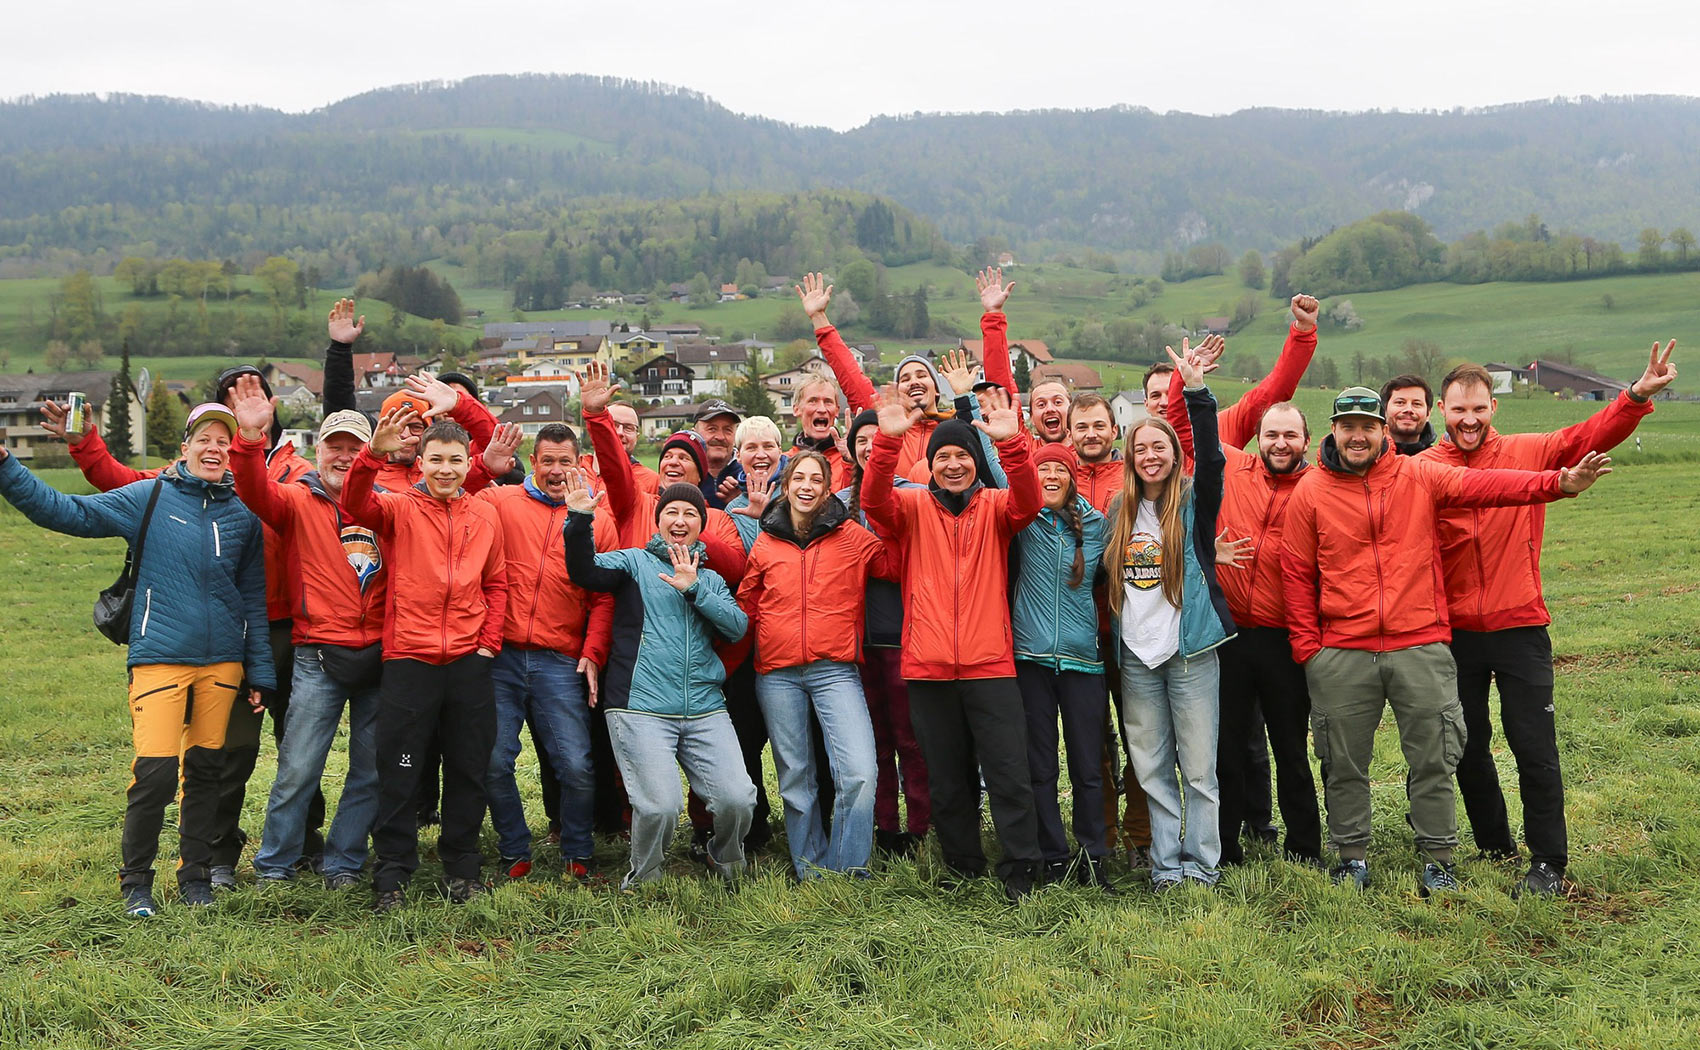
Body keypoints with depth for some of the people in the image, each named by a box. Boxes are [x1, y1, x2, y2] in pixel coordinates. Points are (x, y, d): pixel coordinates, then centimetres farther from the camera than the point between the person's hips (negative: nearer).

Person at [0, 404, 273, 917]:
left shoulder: (244, 513, 8)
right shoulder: (147, 499, 0)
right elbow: (66, 511, -2)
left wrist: (259, 672, 11)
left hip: (223, 663, 3)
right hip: (159, 658, -3)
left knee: (206, 769, 9)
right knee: (155, 771, -10)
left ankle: (196, 875, 25)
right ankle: (136, 880, 11)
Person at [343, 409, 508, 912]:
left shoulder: (485, 516, 10)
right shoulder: (399, 509, 1)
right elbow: (355, 506, -20)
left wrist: (489, 640, 3)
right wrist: (374, 454, -36)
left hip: (469, 661, 3)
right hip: (409, 658, -3)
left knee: (469, 768, 10)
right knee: (399, 771, 3)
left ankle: (462, 868, 24)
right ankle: (392, 874, 15)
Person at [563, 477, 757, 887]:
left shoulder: (711, 579, 20)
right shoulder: (635, 562, 10)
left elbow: (737, 626, 3)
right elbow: (585, 571, -9)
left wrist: (693, 588, -7)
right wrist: (580, 519, -23)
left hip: (705, 710, 4)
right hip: (641, 710, -3)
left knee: (738, 799, -9)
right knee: (660, 806, -18)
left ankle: (727, 863, 24)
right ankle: (643, 881, 12)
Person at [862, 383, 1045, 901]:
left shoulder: (994, 506, 6)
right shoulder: (912, 506, 6)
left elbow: (1027, 503, -14)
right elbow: (874, 500, -14)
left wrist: (1012, 443, -30)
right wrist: (888, 439, -29)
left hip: (990, 664, -1)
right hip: (928, 666, 1)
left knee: (1009, 773, -2)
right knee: (947, 778, 10)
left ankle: (1020, 872, 10)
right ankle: (963, 869, 24)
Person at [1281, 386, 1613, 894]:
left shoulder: (1419, 476, 2)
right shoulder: (1310, 491, 1)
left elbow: (1483, 485, -13)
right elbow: (1297, 574, 3)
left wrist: (1558, 483, -29)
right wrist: (1306, 645, -2)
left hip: (1420, 647, 0)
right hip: (1340, 655, 0)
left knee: (1433, 759, 5)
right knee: (1344, 764, 8)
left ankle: (1438, 861, 19)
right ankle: (1352, 858, 23)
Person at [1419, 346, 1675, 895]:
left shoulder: (1528, 453, -1)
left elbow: (1588, 437, -14)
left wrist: (1638, 397, -28)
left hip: (1519, 628, -1)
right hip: (1454, 631, 1)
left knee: (1535, 748, 1)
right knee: (1468, 748, 13)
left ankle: (1548, 861, 15)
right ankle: (1494, 847, 31)